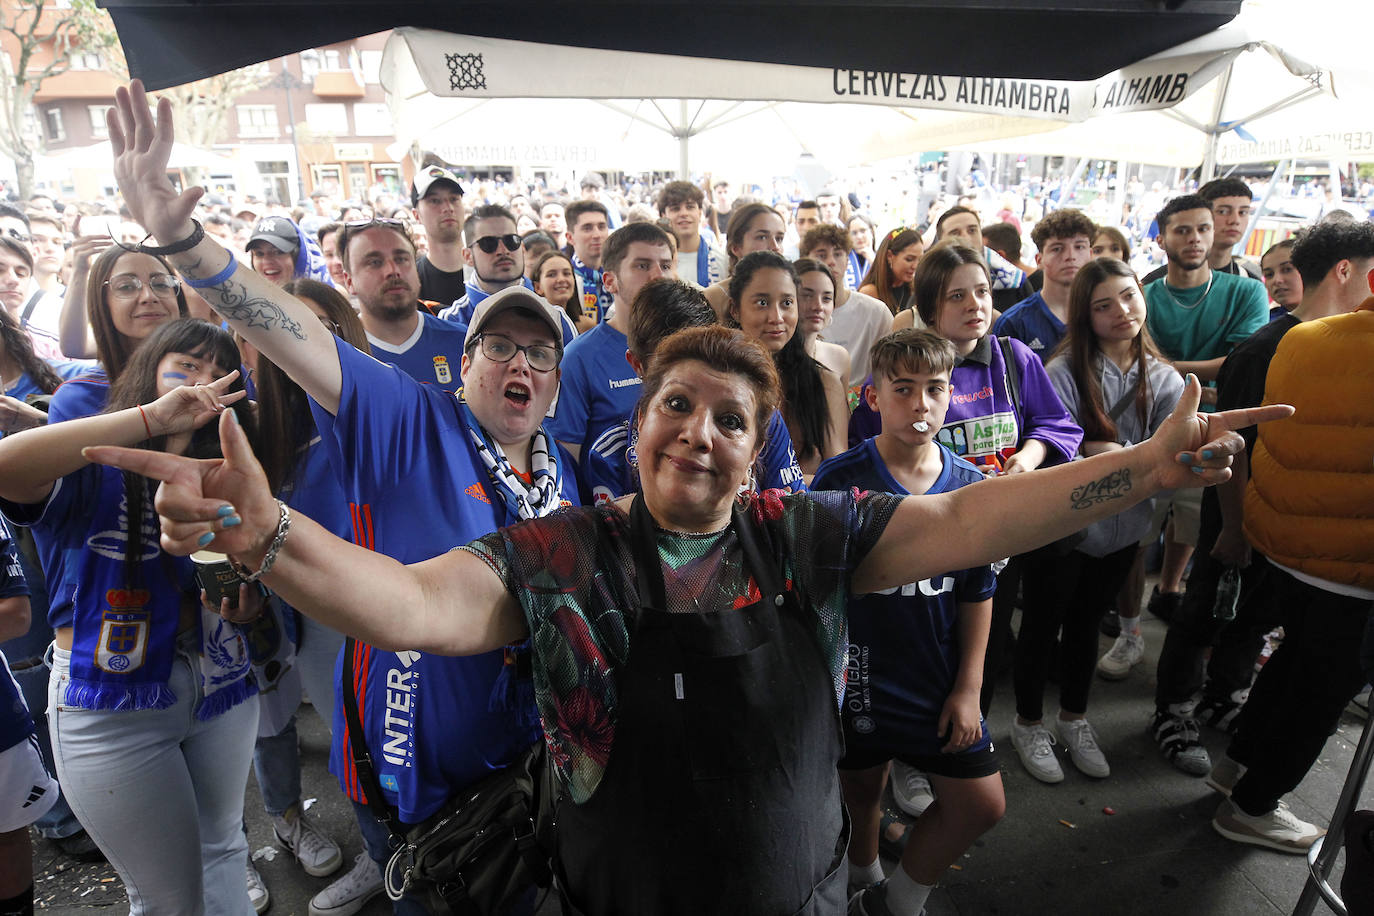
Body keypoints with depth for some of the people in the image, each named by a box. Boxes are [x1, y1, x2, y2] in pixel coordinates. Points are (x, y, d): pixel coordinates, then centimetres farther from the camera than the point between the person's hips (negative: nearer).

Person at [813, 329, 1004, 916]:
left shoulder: (970, 486, -4)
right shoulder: (839, 481, -14)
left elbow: (977, 594, 3)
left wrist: (968, 687, 2)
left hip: (941, 684, 3)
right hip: (858, 678, -3)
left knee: (982, 805, 7)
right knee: (861, 792, 16)